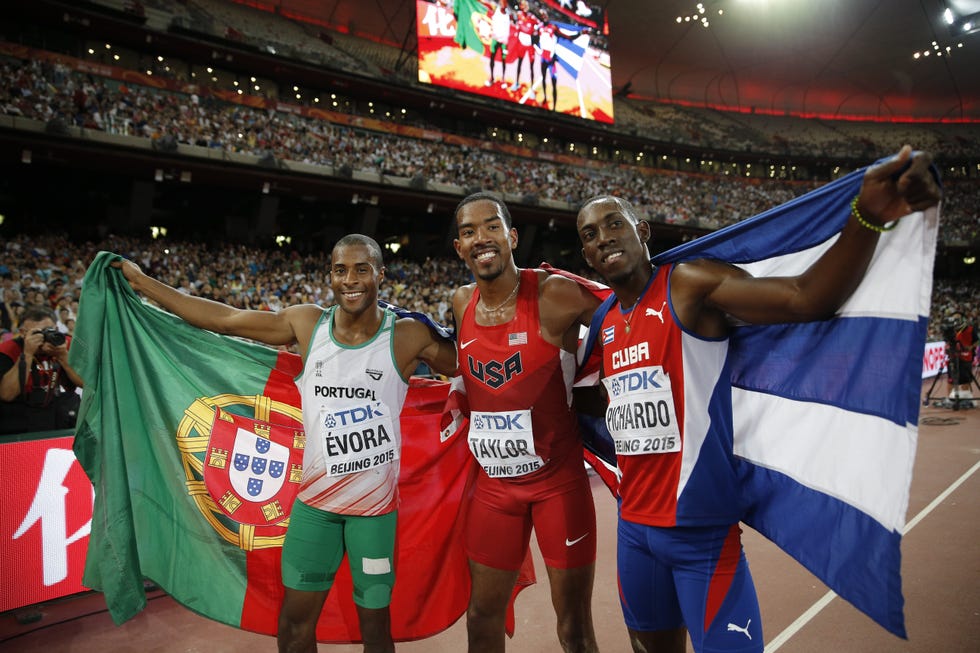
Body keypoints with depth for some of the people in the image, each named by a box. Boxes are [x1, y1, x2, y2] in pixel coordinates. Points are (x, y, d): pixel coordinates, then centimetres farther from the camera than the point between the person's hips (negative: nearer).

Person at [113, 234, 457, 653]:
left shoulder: (407, 336, -11)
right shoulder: (307, 323, -3)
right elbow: (223, 319, 3)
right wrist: (142, 282, 7)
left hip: (375, 504, -2)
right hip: (314, 498, 3)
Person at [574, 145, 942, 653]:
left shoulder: (690, 284, -11)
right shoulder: (605, 323, 9)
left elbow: (807, 298, -25)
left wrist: (868, 216, -38)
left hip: (702, 532, -6)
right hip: (634, 527, 7)